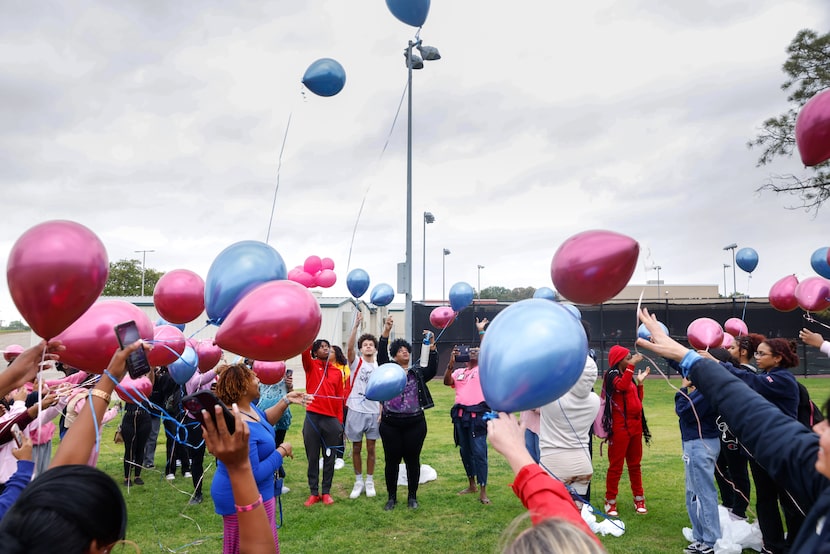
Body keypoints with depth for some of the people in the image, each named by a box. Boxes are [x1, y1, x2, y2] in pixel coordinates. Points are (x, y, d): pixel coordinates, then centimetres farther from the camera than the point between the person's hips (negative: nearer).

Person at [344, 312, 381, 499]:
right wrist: (356, 325, -30)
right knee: (356, 448, 8)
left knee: (371, 448, 9)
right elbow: (349, 347, -22)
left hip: (374, 413, 2)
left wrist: (382, 412, -1)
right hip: (356, 411, -2)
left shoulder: (379, 367, 6)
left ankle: (369, 481, 21)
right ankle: (358, 481, 21)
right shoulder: (356, 363, -2)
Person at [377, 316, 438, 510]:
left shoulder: (418, 372, 8)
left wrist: (432, 349, -22)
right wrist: (385, 332, -23)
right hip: (390, 424, -1)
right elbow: (381, 357, -11)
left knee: (413, 460, 7)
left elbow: (432, 370, -9)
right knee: (391, 461, 6)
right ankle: (392, 497, 20)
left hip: (415, 424, 1)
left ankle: (412, 496, 21)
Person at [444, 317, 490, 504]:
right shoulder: (459, 371, 15)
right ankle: (471, 485, 29)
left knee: (479, 452, -8)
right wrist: (451, 363, -10)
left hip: (478, 414, -5)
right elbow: (447, 382, 0)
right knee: (465, 451, 14)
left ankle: (483, 491, -3)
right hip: (460, 414, 6)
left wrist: (481, 331, -13)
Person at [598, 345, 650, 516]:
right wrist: (631, 365, -29)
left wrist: (640, 382, 10)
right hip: (620, 427, -8)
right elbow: (621, 386, -30)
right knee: (616, 465, -3)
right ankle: (610, 502, 5)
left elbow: (638, 400, 18)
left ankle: (639, 500, 22)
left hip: (635, 425, 8)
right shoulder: (612, 375, -8)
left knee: (635, 464, 14)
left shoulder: (629, 377, 15)